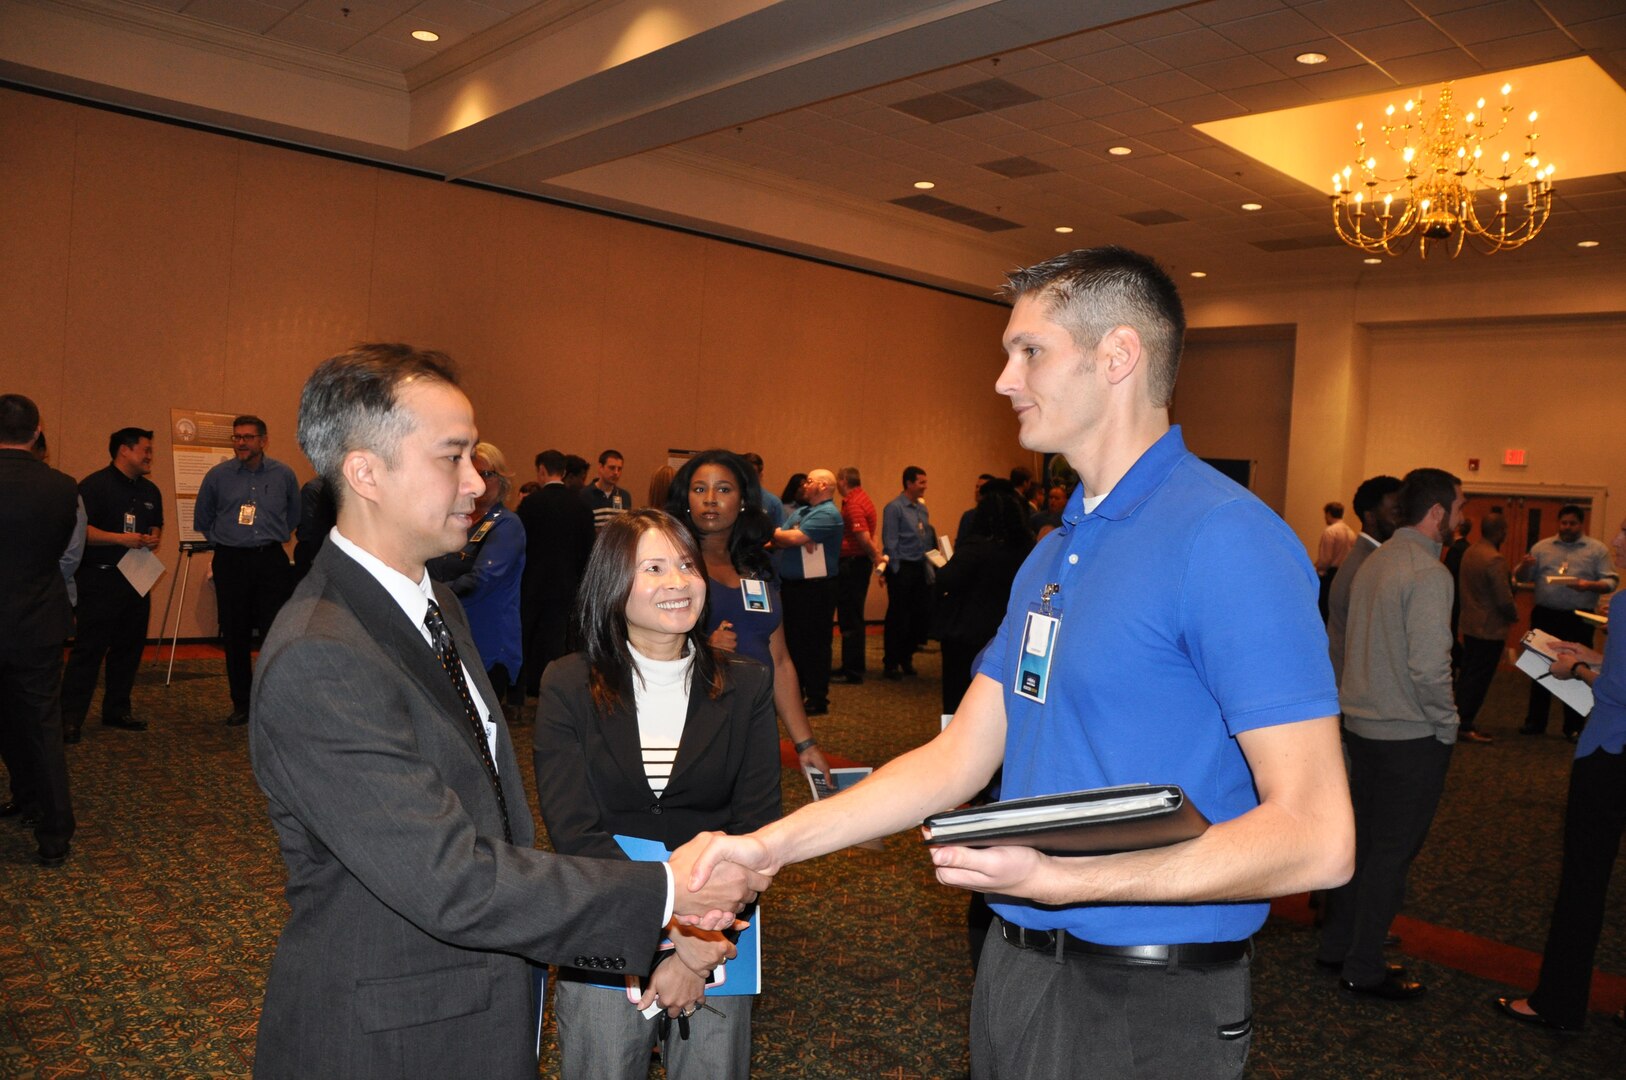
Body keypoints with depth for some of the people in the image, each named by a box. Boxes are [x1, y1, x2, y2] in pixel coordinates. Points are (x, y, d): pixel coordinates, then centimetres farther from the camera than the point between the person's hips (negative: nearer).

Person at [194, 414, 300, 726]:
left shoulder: (283, 475, 3)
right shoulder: (217, 476, 3)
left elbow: (295, 516, 18)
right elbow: (201, 519, 17)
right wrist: (222, 541, 13)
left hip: (271, 562, -1)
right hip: (230, 562, 1)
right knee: (235, 636, 5)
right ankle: (241, 704, 15)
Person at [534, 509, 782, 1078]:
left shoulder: (746, 685, 0)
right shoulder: (569, 685, -5)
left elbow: (757, 826, -4)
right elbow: (573, 829, -12)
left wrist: (698, 951, -15)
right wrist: (674, 934, -20)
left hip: (718, 945, 1)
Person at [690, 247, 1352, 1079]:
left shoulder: (1224, 539, -19)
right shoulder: (1054, 551, 7)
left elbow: (1316, 838, -23)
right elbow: (961, 758, 6)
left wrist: (1062, 877, -29)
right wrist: (772, 843, 1)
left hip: (1143, 1007, -7)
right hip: (1015, 966, 8)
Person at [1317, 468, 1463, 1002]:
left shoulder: (1375, 561, 8)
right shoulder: (1428, 573, -19)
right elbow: (1430, 667, -25)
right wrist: (1447, 723, -9)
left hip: (1361, 725, 8)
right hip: (1410, 736, -8)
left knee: (1360, 838, 18)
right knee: (1392, 851, 4)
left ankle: (1337, 944, 29)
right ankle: (1364, 969, 14)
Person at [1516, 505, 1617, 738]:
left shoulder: (1597, 549, 3)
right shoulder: (1542, 547, 9)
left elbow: (1612, 581, -2)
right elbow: (1522, 577, 9)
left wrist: (1589, 585, -21)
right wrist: (1524, 566, -14)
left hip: (1578, 619, -2)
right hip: (1544, 616, 2)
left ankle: (1574, 727, 13)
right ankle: (1535, 721, 18)